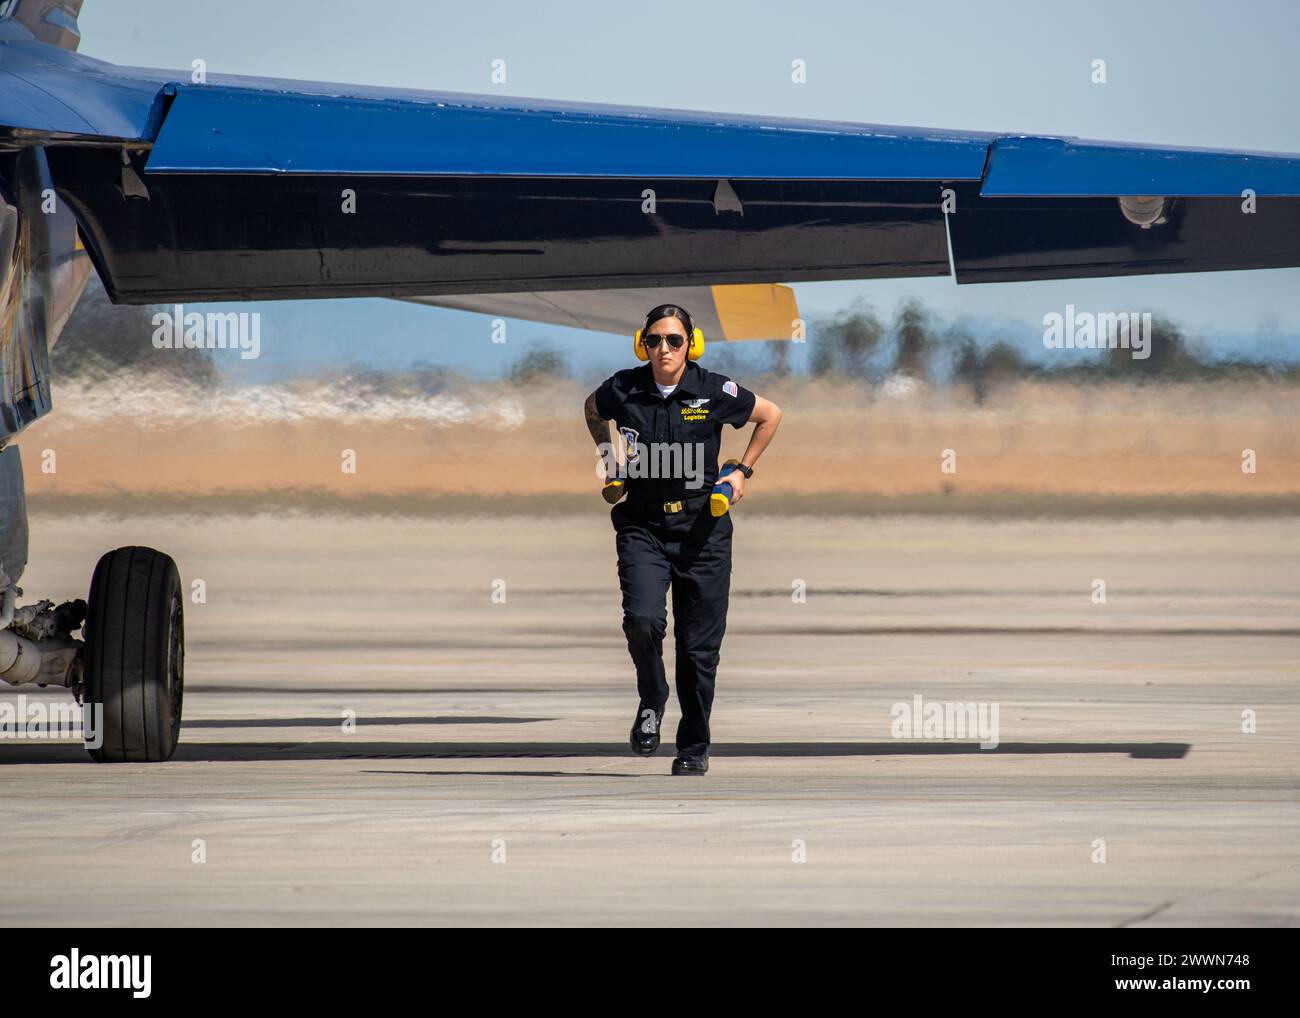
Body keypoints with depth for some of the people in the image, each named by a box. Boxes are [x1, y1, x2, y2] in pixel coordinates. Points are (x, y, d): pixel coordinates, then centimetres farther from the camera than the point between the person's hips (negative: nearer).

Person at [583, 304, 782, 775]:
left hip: (701, 527, 0)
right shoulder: (623, 390, -5)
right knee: (643, 620, -21)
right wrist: (611, 457, 10)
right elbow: (592, 410, 21)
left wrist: (742, 471, 6)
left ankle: (694, 746, 18)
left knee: (699, 644, 3)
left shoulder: (715, 392, -8)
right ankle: (651, 702, 9)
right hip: (643, 525, 0)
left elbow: (770, 415, 10)